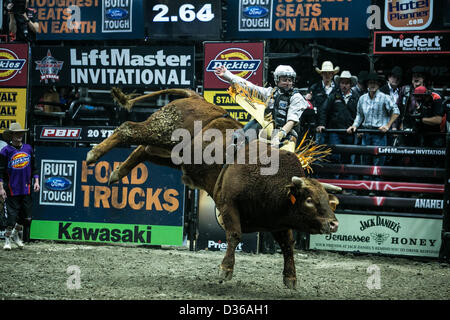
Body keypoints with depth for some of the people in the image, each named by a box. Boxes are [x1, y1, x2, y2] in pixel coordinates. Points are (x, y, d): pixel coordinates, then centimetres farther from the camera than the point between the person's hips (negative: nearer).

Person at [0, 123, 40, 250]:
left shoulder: (28, 148, 9)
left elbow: (34, 167, 16)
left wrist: (36, 181, 7)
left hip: (27, 188, 4)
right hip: (12, 189, -4)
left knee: (27, 217, 4)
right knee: (12, 215, -5)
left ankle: (17, 235, 27)